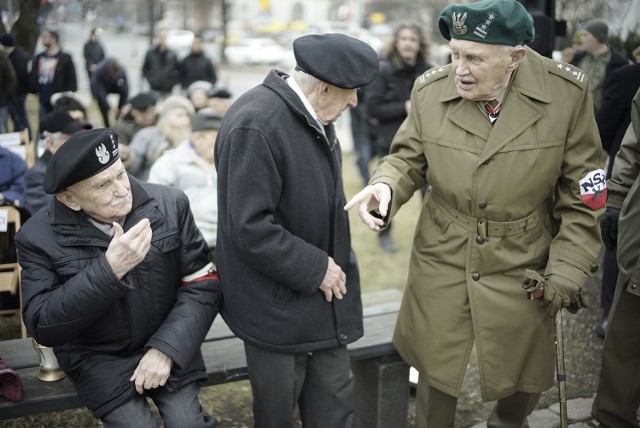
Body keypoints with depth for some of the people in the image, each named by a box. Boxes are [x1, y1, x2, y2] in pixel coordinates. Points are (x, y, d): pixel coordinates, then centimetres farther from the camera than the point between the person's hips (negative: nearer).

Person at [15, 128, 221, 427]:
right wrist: (108, 270, -31)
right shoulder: (38, 237, -13)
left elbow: (202, 285, -6)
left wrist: (167, 348, -18)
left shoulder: (170, 203, -9)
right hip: (98, 358, -1)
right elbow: (42, 327, -19)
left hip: (166, 344, 1)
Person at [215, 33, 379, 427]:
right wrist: (315, 268, -18)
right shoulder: (255, 126, -24)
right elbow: (251, 228, -25)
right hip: (278, 303, -8)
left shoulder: (313, 113, 4)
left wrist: (334, 262, 9)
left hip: (322, 294, 8)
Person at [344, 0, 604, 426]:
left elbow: (582, 194, -7)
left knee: (525, 378, 18)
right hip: (441, 259, 1)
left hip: (522, 266, 0)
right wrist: (387, 183, -19)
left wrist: (567, 271, -9)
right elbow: (410, 157, 3)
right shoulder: (430, 89, -12)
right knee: (435, 367, 15)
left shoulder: (567, 93, -16)